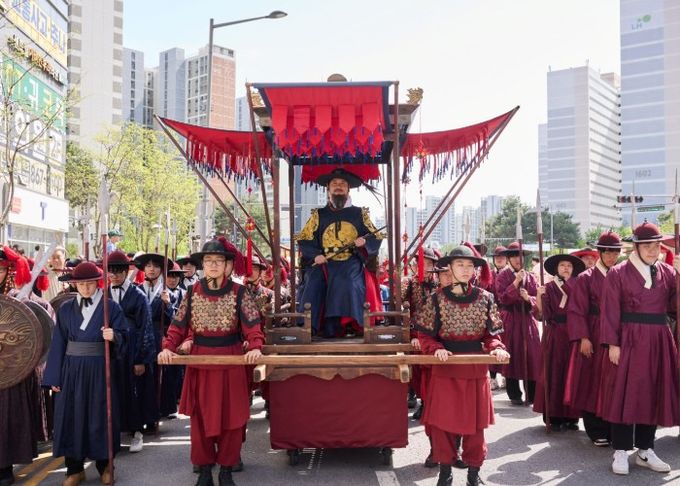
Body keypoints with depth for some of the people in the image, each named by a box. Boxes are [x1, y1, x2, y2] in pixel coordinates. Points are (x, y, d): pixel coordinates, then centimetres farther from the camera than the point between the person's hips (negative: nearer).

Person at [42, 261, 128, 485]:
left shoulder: (112, 307, -2)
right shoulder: (65, 309, 5)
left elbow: (123, 337, -5)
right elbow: (58, 343, 4)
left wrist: (113, 336, -28)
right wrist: (54, 376, 0)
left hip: (100, 369, -2)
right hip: (71, 369, 2)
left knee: (100, 415, 5)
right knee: (72, 416, 5)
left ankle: (104, 465, 21)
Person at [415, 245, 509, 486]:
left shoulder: (485, 298, 1)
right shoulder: (437, 299, -4)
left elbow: (491, 333, 6)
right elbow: (424, 334, -1)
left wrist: (496, 348, -14)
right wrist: (436, 349, -19)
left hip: (476, 367, 1)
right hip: (445, 368, -1)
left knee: (475, 420, 10)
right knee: (442, 420, 3)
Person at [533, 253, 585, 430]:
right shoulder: (549, 287, 3)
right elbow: (545, 314, -4)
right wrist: (540, 296, -18)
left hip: (573, 334, 1)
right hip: (554, 335, -1)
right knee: (554, 374, 1)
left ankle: (571, 416, 13)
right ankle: (555, 417, 7)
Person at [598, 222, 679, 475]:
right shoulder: (618, 273, -4)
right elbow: (610, 312, -6)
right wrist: (612, 343, -12)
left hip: (659, 341, 5)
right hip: (628, 340, -4)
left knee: (653, 394, 10)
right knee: (624, 393, 0)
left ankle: (645, 450, 23)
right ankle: (621, 452, 10)